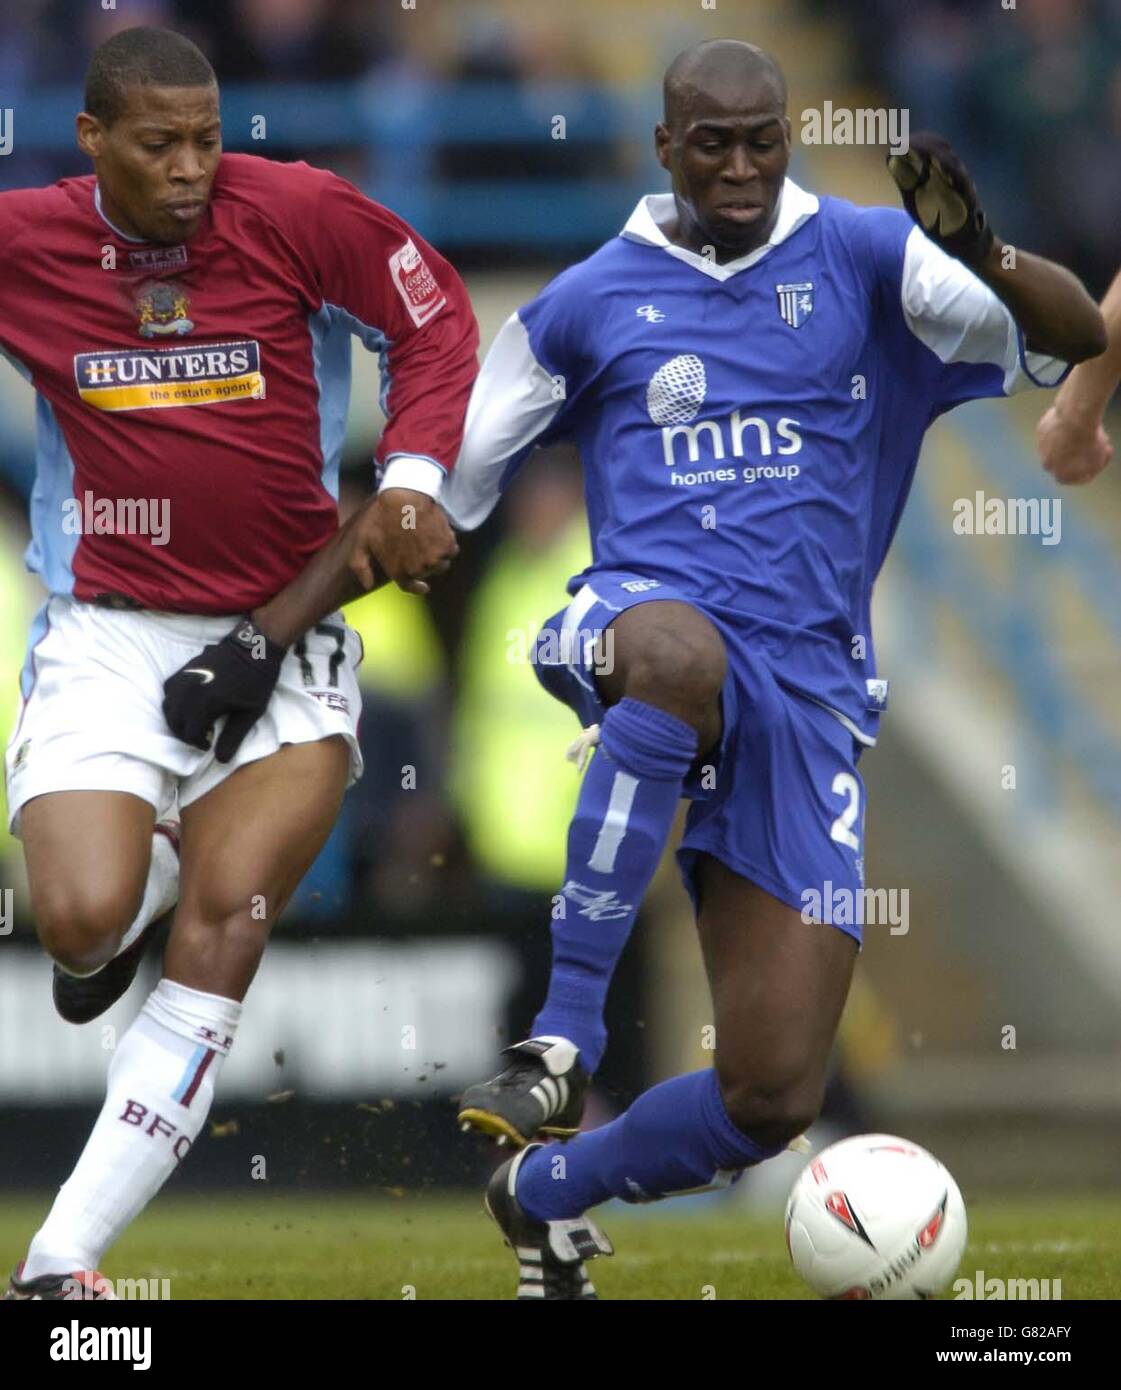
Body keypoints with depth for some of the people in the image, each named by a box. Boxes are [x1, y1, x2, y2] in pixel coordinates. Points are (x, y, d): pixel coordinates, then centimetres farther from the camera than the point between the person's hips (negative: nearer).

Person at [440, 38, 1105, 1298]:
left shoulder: (861, 258, 8)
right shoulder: (589, 305, 10)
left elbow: (1075, 336, -3)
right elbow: (440, 491, 18)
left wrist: (982, 256, -24)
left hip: (808, 692, 2)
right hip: (643, 619, -1)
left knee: (772, 1098, -5)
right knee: (677, 652, -45)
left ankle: (546, 1195, 26)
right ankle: (562, 1040, -38)